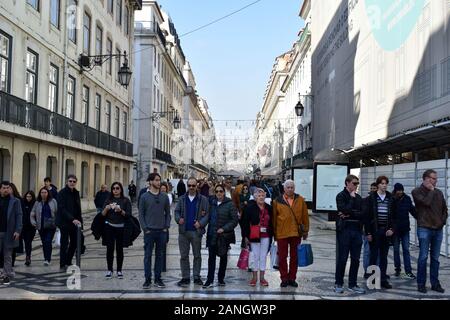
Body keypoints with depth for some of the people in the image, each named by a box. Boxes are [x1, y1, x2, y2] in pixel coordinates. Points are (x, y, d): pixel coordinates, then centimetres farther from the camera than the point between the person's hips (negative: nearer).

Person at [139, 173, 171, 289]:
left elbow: (168, 213, 10)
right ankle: (147, 279, 10)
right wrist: (145, 228, -8)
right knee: (147, 255, 2)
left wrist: (166, 226, -1)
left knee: (159, 255, 8)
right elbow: (141, 214, -1)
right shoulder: (144, 197, -1)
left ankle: (158, 279, 16)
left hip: (162, 231, 2)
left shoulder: (164, 197, 7)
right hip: (149, 231, -2)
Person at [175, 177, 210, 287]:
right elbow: (177, 211, 11)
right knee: (184, 255, 6)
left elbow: (207, 214, -2)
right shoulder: (182, 199, 9)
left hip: (196, 231, -2)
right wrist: (178, 219, -10)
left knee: (197, 255, 7)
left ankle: (197, 277, 17)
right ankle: (185, 277, 15)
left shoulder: (203, 199, 1)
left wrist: (201, 223, -17)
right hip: (183, 231, 2)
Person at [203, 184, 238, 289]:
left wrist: (224, 229, -17)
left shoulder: (230, 204, -7)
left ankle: (221, 278, 22)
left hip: (224, 235, -3)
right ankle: (210, 280, -4)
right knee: (211, 256, -4)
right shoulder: (212, 204, 9)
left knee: (223, 257, 10)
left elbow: (235, 220, -10)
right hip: (212, 235, 3)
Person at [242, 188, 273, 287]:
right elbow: (245, 222, -6)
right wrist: (246, 235, -9)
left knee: (263, 256, 7)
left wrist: (271, 234, 9)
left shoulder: (269, 208, 6)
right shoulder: (250, 207, -5)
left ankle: (262, 277, 16)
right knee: (255, 256, 4)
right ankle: (254, 277, 14)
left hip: (266, 236, 3)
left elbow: (271, 222, 12)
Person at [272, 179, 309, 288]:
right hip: (282, 233, -1)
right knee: (282, 257, 4)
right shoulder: (277, 201, 2)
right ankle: (284, 279, 14)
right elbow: (274, 218, 3)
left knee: (294, 256, 10)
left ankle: (292, 278, 20)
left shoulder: (300, 200, 5)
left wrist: (305, 231, 5)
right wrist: (274, 232, 1)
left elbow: (305, 216, 6)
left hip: (296, 233, 1)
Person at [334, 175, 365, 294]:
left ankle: (352, 284, 16)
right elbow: (345, 210, -18)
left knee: (355, 259, 7)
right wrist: (352, 198, -9)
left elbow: (362, 214, 1)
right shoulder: (341, 196, -3)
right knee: (342, 258, 1)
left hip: (357, 230, 5)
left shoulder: (358, 198, 12)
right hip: (344, 230, -5)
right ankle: (338, 284, 12)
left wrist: (349, 215, -12)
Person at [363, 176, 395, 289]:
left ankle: (383, 280, 14)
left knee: (384, 256, 8)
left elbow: (394, 216, 8)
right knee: (374, 255, 2)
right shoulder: (371, 198, -3)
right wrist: (368, 232, -9)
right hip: (375, 230, -3)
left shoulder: (390, 199, 6)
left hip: (386, 231, 3)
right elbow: (366, 216, -5)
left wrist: (392, 229, -5)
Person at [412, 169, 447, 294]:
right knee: (423, 257, -2)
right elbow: (426, 202, -20)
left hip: (438, 230, 5)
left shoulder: (439, 193, 11)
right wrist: (431, 190, -7)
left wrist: (443, 221, 7)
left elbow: (445, 209, 19)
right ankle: (421, 284, 6)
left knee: (435, 258, 9)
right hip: (424, 229, -5)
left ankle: (435, 283, 17)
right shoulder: (417, 192, -3)